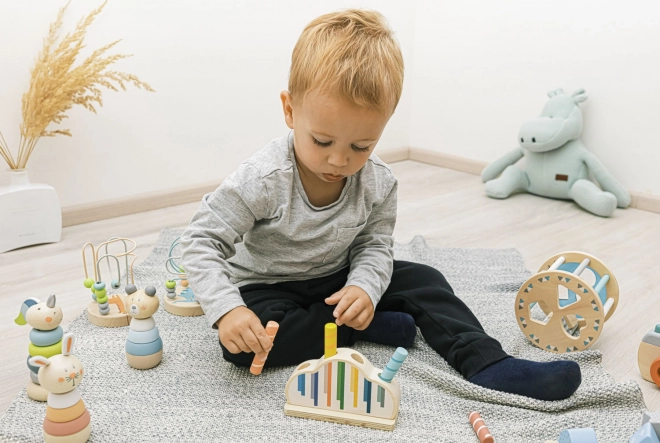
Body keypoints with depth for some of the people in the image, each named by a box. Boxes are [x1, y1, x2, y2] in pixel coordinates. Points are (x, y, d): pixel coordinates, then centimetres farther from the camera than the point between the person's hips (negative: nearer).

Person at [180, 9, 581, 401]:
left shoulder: (379, 184, -15)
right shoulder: (262, 180, -28)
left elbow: (374, 245, -5)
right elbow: (202, 242, -25)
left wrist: (364, 286, -28)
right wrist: (227, 309, -40)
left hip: (338, 281, 4)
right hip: (267, 286, -3)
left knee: (422, 279, -7)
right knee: (244, 342, -32)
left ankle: (486, 363, -8)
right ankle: (368, 326, -22)